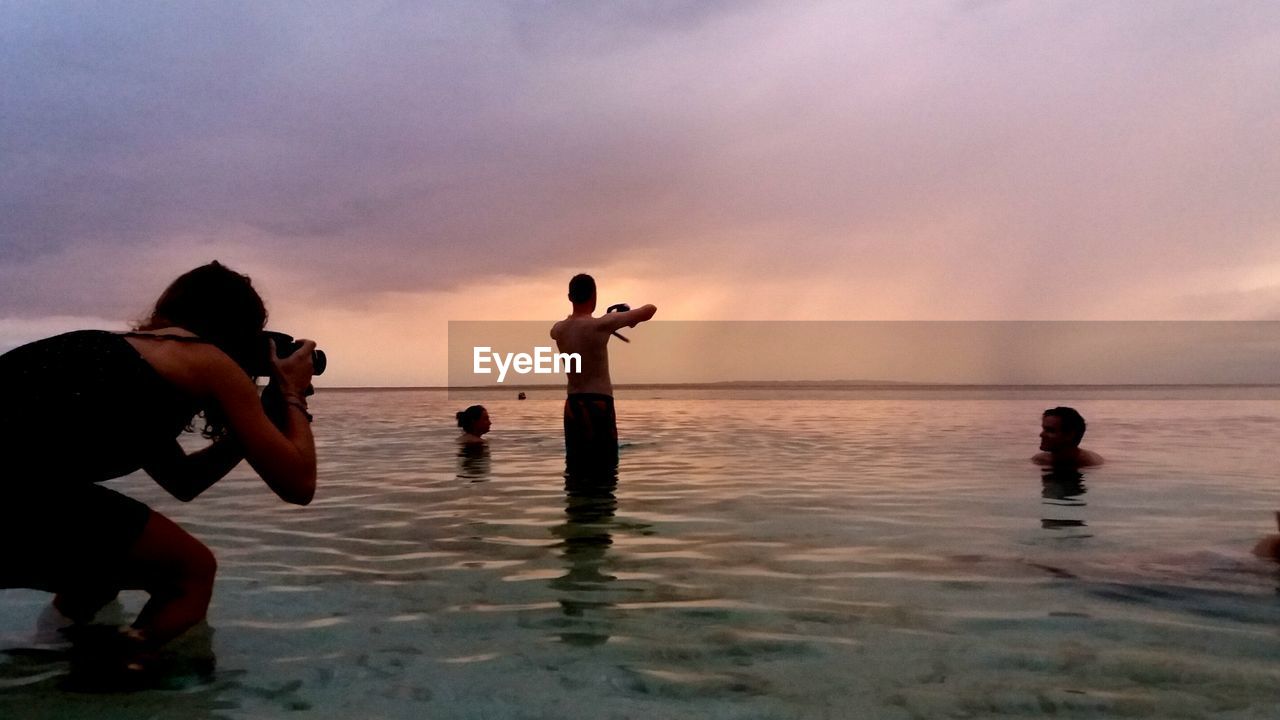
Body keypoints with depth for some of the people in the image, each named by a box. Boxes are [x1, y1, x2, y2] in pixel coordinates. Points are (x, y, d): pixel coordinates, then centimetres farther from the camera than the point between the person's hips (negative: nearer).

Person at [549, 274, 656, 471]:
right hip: (599, 405, -6)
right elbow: (650, 309, -5)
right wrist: (633, 320, 14)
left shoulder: (558, 330, 4)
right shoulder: (600, 325, -14)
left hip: (572, 406, 7)